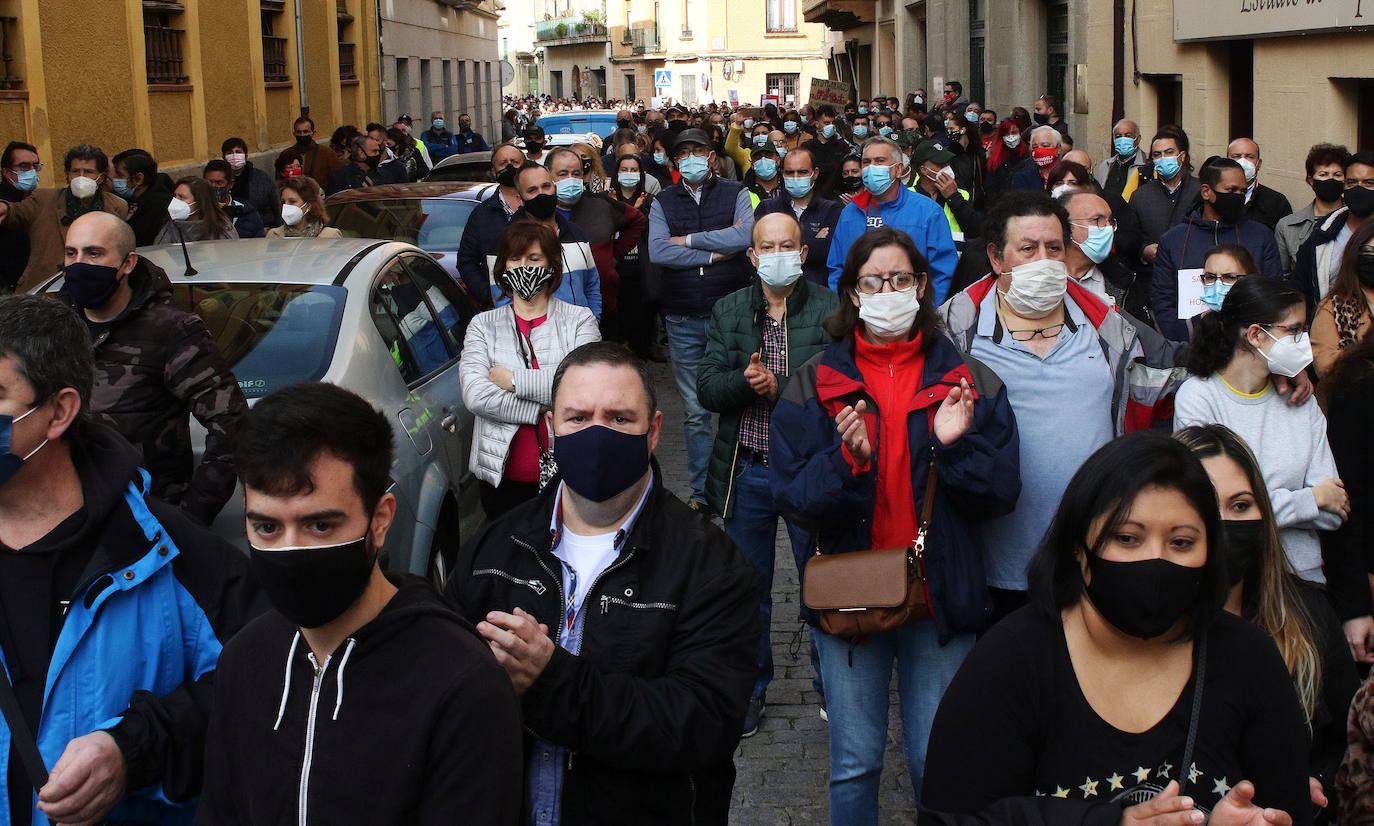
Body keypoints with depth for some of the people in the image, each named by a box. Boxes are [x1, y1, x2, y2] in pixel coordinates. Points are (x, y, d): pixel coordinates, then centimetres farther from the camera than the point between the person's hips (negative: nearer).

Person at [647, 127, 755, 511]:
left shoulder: (735, 194, 3)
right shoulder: (663, 202, 7)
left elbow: (745, 237, -16)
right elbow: (657, 252, -8)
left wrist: (688, 240, -10)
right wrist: (716, 249, -10)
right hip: (684, 320, 2)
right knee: (695, 410, 7)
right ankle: (702, 490, 16)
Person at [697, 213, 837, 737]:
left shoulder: (831, 310, -5)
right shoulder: (728, 312, 5)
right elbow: (707, 388, -2)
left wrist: (778, 388, -23)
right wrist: (744, 381, -21)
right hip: (747, 472, 3)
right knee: (748, 586, 14)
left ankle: (830, 682, 30)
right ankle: (751, 686, 30)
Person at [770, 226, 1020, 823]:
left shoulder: (969, 382, 2)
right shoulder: (814, 384, 2)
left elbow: (1001, 494, -1)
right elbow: (790, 497, -5)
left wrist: (956, 447, -19)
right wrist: (847, 459, -22)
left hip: (941, 595, 0)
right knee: (854, 766, 9)